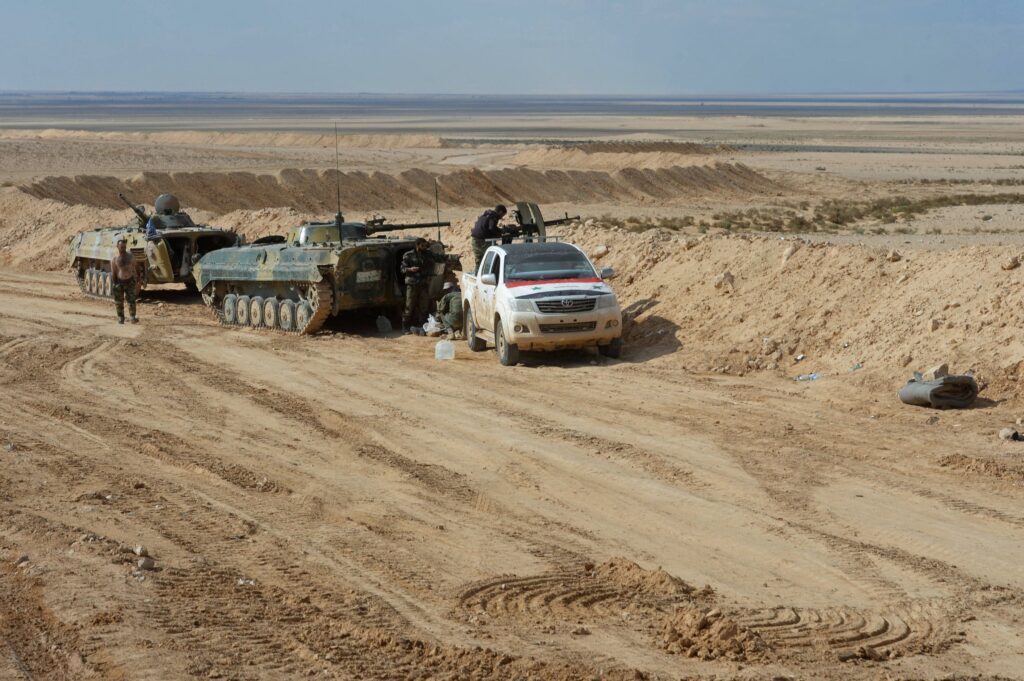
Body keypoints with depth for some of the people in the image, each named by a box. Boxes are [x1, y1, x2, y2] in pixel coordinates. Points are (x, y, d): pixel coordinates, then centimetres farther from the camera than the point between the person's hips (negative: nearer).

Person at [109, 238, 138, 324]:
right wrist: (114, 284, -5)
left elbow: (133, 269, 8)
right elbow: (113, 272, -1)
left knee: (131, 300, -10)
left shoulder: (131, 257, 1)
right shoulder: (114, 259, -4)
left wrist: (134, 280, 6)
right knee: (119, 302, 6)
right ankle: (120, 318, 18)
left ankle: (133, 317, -9)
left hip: (130, 281, 1)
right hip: (119, 282, -1)